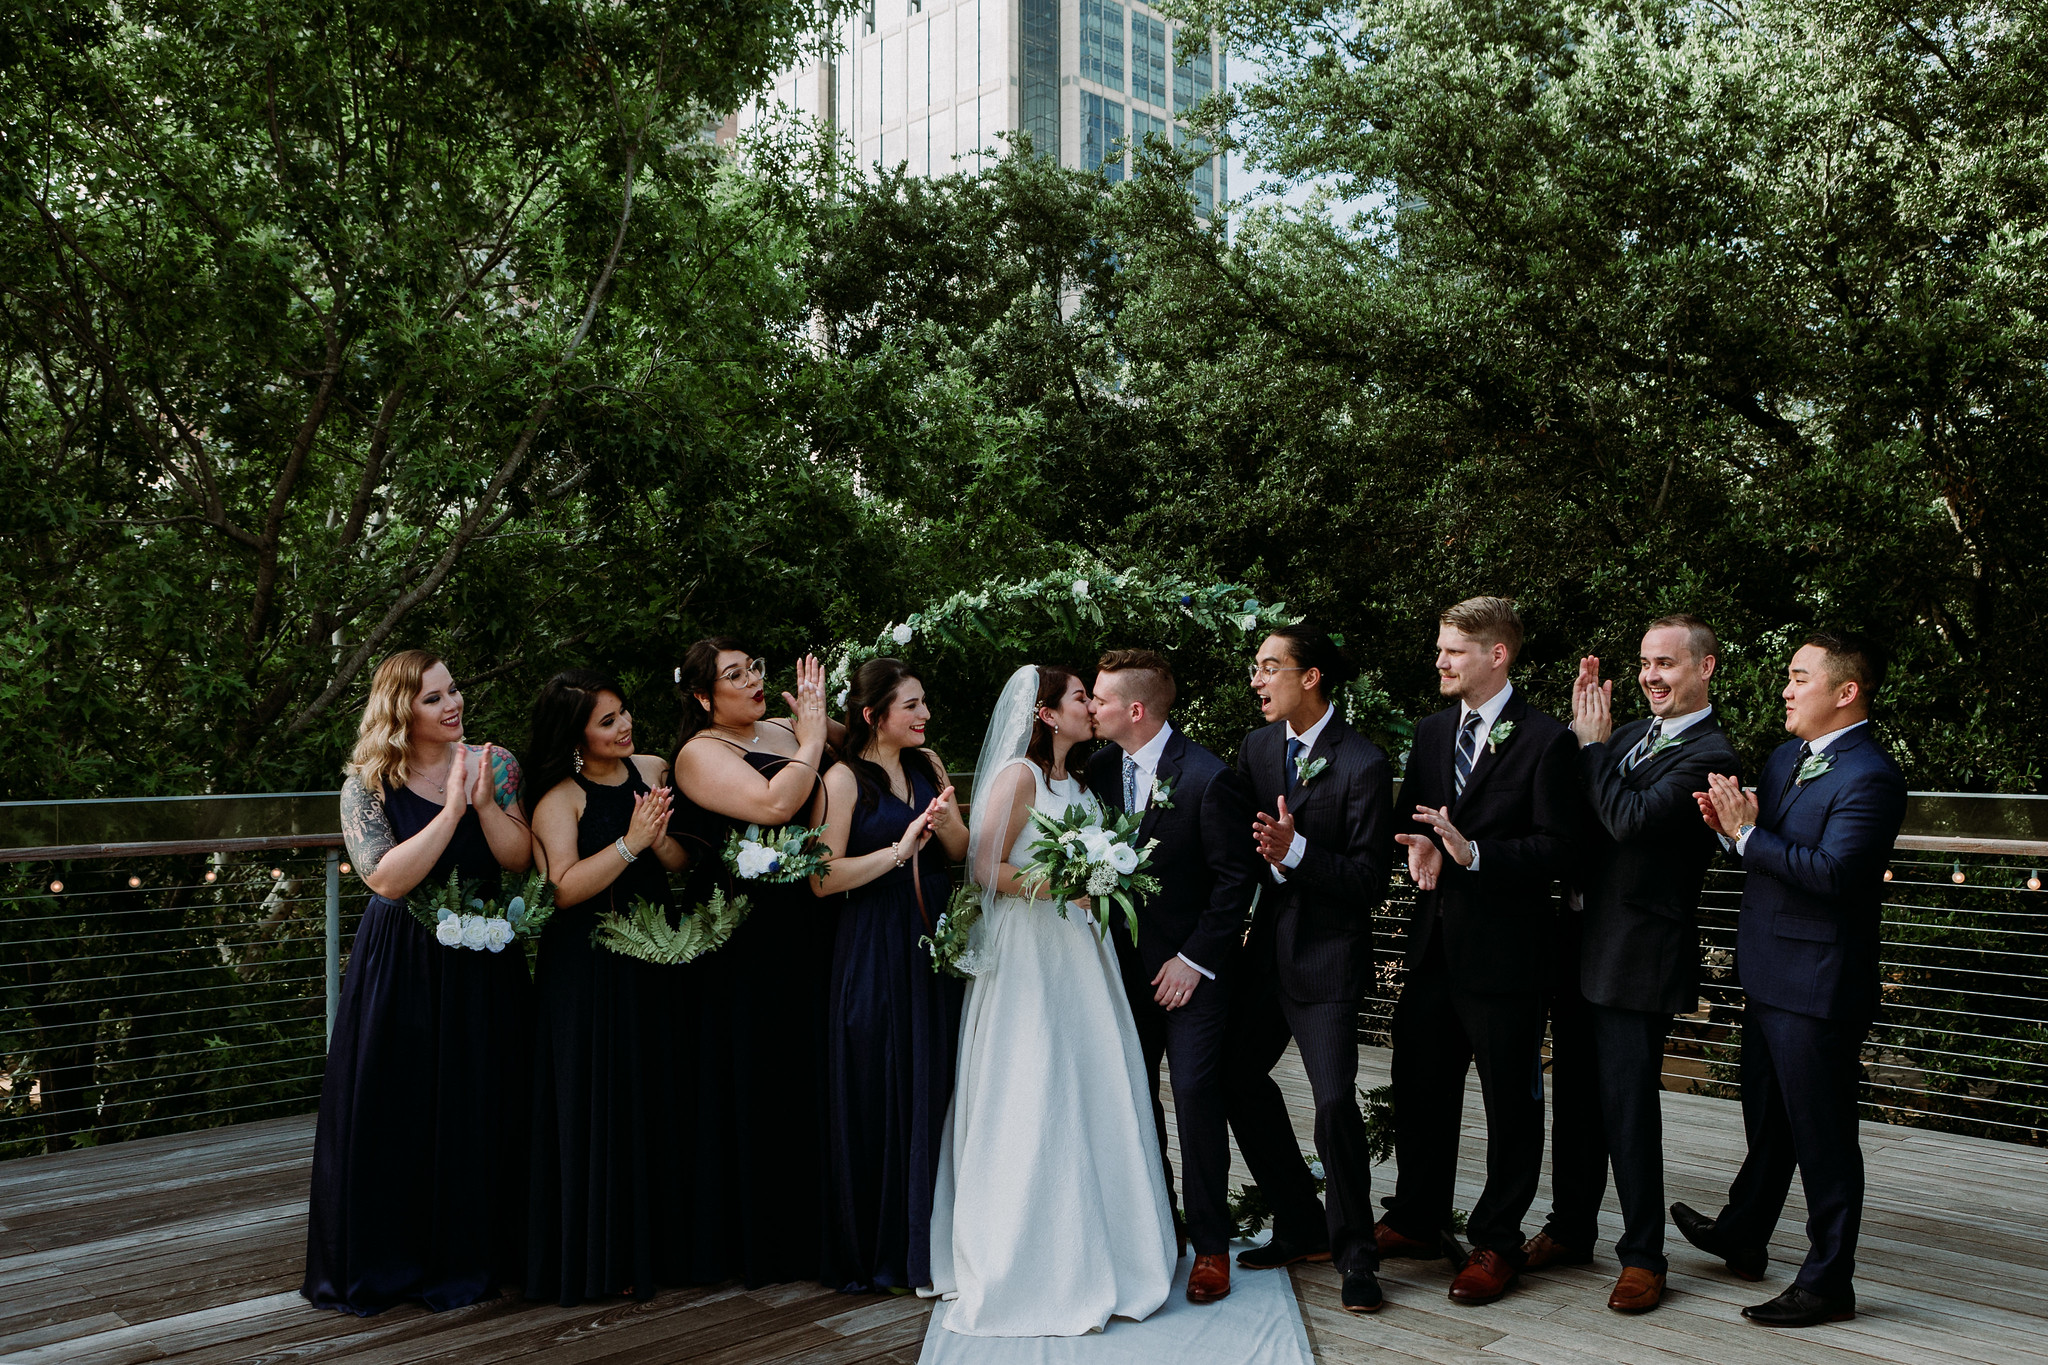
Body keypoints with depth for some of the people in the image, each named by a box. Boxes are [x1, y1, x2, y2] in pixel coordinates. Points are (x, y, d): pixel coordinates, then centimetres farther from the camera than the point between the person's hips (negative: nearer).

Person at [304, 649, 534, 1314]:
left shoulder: (495, 764, 1)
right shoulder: (367, 784, -6)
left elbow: (519, 861, -5)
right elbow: (386, 878, -18)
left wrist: (485, 803, -20)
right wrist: (451, 811, -23)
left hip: (484, 963, 2)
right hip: (399, 966, -2)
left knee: (479, 1109, 7)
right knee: (394, 1112, 3)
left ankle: (470, 1254, 23)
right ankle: (384, 1261, 20)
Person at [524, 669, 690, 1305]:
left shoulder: (653, 771, 7)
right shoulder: (560, 799, -8)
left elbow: (687, 864, 6)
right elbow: (563, 889, -17)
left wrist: (659, 839, -14)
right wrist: (630, 843, -22)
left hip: (653, 959, 5)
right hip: (587, 971, -5)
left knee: (655, 1099, 9)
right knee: (598, 1105, 1)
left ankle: (653, 1244, 23)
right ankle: (598, 1257, 14)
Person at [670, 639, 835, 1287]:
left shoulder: (784, 731, 12)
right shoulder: (699, 754, -8)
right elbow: (772, 804, -23)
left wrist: (818, 729, -2)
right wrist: (812, 739, -11)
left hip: (805, 932, 6)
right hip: (743, 937, -6)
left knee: (806, 1074, 11)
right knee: (752, 1081, 2)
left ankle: (805, 1230, 24)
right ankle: (750, 1241, 15)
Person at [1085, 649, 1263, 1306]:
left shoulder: (1208, 777, -17)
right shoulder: (1101, 768, 1)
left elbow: (1237, 878, -13)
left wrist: (1194, 960, -13)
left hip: (1193, 967, -6)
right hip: (1126, 962, 6)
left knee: (1195, 1093, -7)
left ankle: (1210, 1245, 9)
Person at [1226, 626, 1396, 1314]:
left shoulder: (1364, 765, -16)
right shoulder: (1258, 746, 4)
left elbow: (1369, 881, -18)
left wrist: (1295, 851, -29)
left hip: (1328, 955, -7)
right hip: (1268, 945, 7)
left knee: (1335, 1101, -11)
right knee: (1237, 1076, 13)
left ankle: (1354, 1252, 12)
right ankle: (1301, 1227, 30)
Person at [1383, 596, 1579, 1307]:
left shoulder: (1545, 741, -10)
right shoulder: (1431, 731, 10)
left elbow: (1556, 850, -14)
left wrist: (1472, 852, -26)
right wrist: (1420, 847, -8)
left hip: (1504, 952, -6)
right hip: (1435, 945, 6)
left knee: (1510, 1101, 7)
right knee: (1420, 1088, 16)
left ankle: (1496, 1242, 22)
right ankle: (1416, 1220, 33)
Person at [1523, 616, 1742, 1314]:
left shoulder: (1709, 753, -13)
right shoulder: (1630, 733, 12)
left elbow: (1631, 818, -25)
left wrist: (1592, 743, -13)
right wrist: (1580, 724, 0)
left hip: (1638, 955, -8)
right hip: (1581, 943, 8)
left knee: (1629, 1107, 1)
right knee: (1574, 1097, 17)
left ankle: (1642, 1255, 16)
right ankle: (1570, 1230, 31)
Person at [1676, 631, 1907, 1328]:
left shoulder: (1870, 776, -19)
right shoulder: (1787, 755, 11)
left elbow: (1831, 871, -28)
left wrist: (1746, 834, -23)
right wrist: (1727, 823, -7)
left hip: (1818, 987, -9)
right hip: (1768, 978, 9)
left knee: (1822, 1138, 4)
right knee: (1767, 1122, 24)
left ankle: (1828, 1282, 17)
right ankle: (1742, 1235, 41)